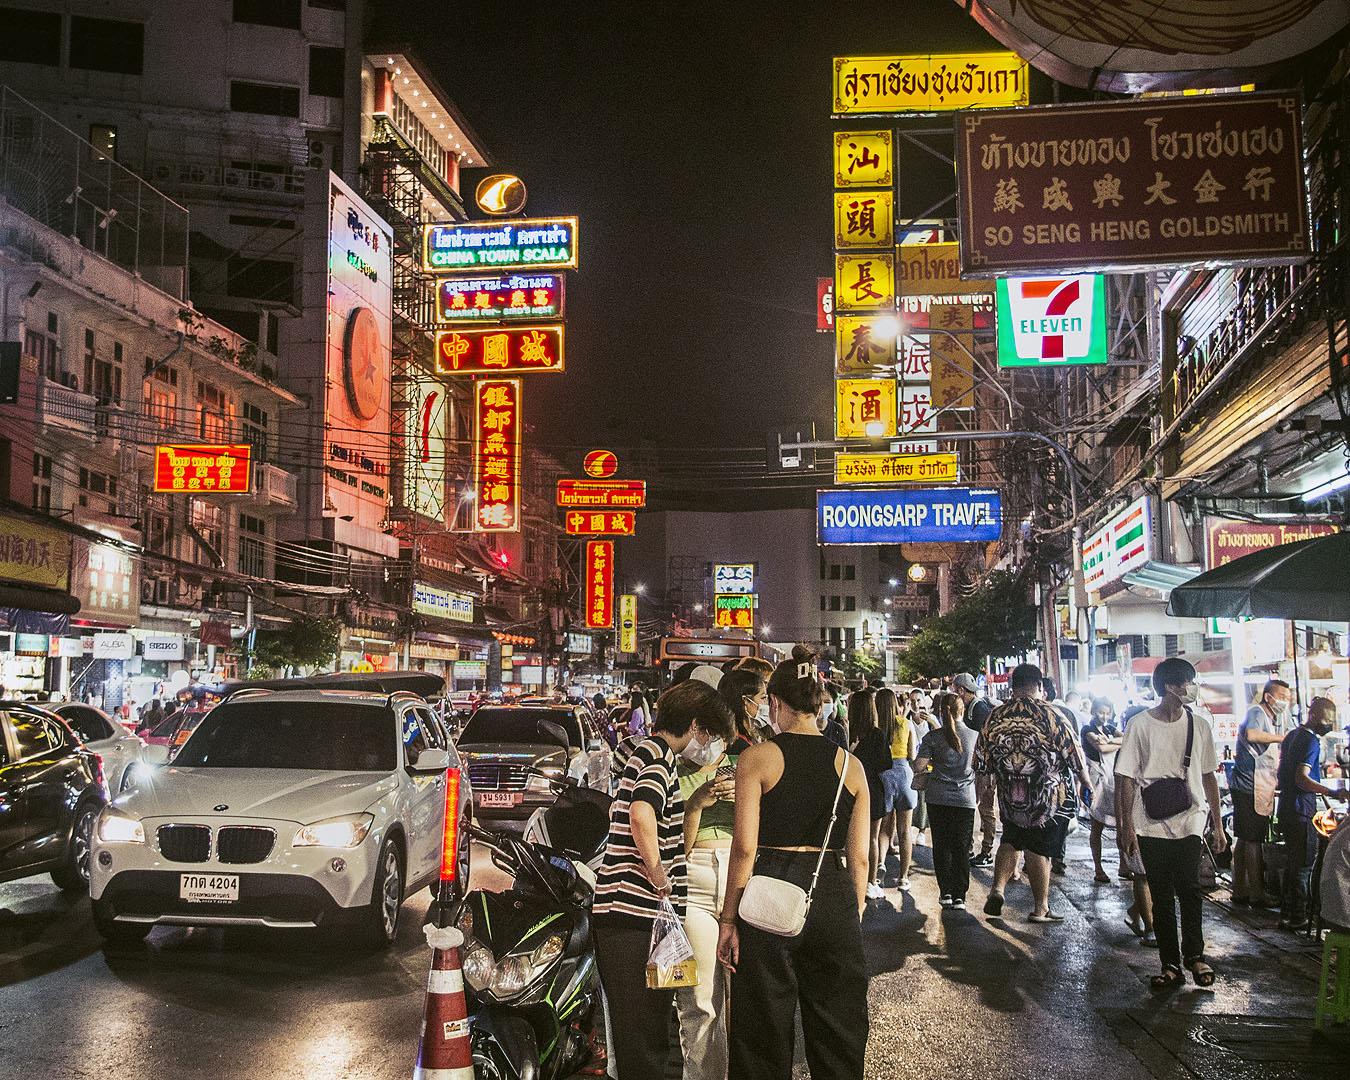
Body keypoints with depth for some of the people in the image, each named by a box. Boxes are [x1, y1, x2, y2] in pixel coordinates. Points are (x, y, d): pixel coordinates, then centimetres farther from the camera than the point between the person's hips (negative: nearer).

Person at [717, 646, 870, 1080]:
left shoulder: (757, 758, -5)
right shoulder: (850, 765, 4)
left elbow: (744, 847, -9)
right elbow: (859, 857, 5)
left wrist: (729, 919, -2)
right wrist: (854, 918, 16)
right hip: (835, 898, 3)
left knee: (764, 1037, 10)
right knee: (838, 1040, 15)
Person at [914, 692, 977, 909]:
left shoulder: (933, 737, -7)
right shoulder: (975, 736, -2)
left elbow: (918, 767, -8)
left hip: (939, 798, -1)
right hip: (965, 799, 1)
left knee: (941, 846, 11)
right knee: (962, 848, 6)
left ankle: (946, 892, 10)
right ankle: (959, 896, 3)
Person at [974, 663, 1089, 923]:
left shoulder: (995, 717, 0)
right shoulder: (1051, 716, -10)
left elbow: (982, 762, 6)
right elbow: (1074, 757, -4)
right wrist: (1086, 784, 12)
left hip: (1008, 795, 3)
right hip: (1044, 798, -3)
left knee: (1011, 841, 21)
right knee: (1039, 850, 7)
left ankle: (997, 888, 4)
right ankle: (1040, 908, 16)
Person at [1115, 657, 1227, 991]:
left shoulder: (1199, 725, 7)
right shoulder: (1140, 725, -2)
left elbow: (1208, 776, 14)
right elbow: (1126, 778, -1)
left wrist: (1217, 823, 11)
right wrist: (1126, 825, -5)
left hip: (1190, 820, 1)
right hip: (1152, 825, -1)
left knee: (1189, 889, -8)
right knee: (1162, 897, 4)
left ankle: (1194, 955, 11)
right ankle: (1170, 965, 13)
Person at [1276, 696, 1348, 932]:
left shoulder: (1292, 736, 14)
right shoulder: (1311, 740, -16)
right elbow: (1301, 778, -25)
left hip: (1287, 805, 9)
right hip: (1301, 809, -9)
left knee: (1292, 862, 15)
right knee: (1304, 864, -3)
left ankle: (1287, 914, 20)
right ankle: (1298, 918, 0)